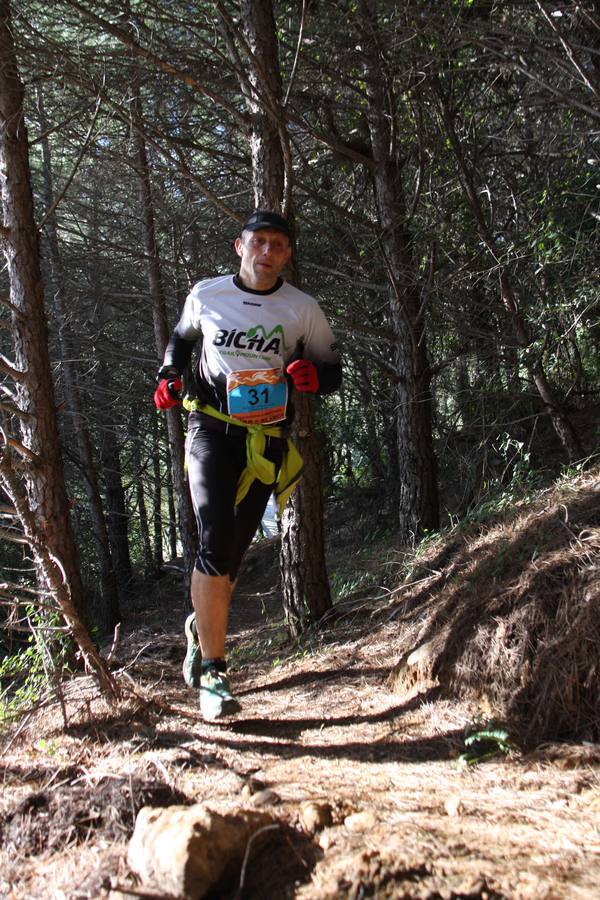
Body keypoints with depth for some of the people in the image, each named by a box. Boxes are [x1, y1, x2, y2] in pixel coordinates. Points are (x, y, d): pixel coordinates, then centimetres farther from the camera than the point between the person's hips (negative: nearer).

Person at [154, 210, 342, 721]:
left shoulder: (304, 309, 0)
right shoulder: (206, 295, 3)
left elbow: (333, 372, 8)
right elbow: (182, 338, 23)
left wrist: (312, 376, -16)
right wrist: (169, 376, 3)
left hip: (265, 439, 1)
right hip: (210, 429, -1)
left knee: (234, 554, 7)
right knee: (215, 549, -16)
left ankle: (201, 626, 37)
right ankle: (213, 671, -5)